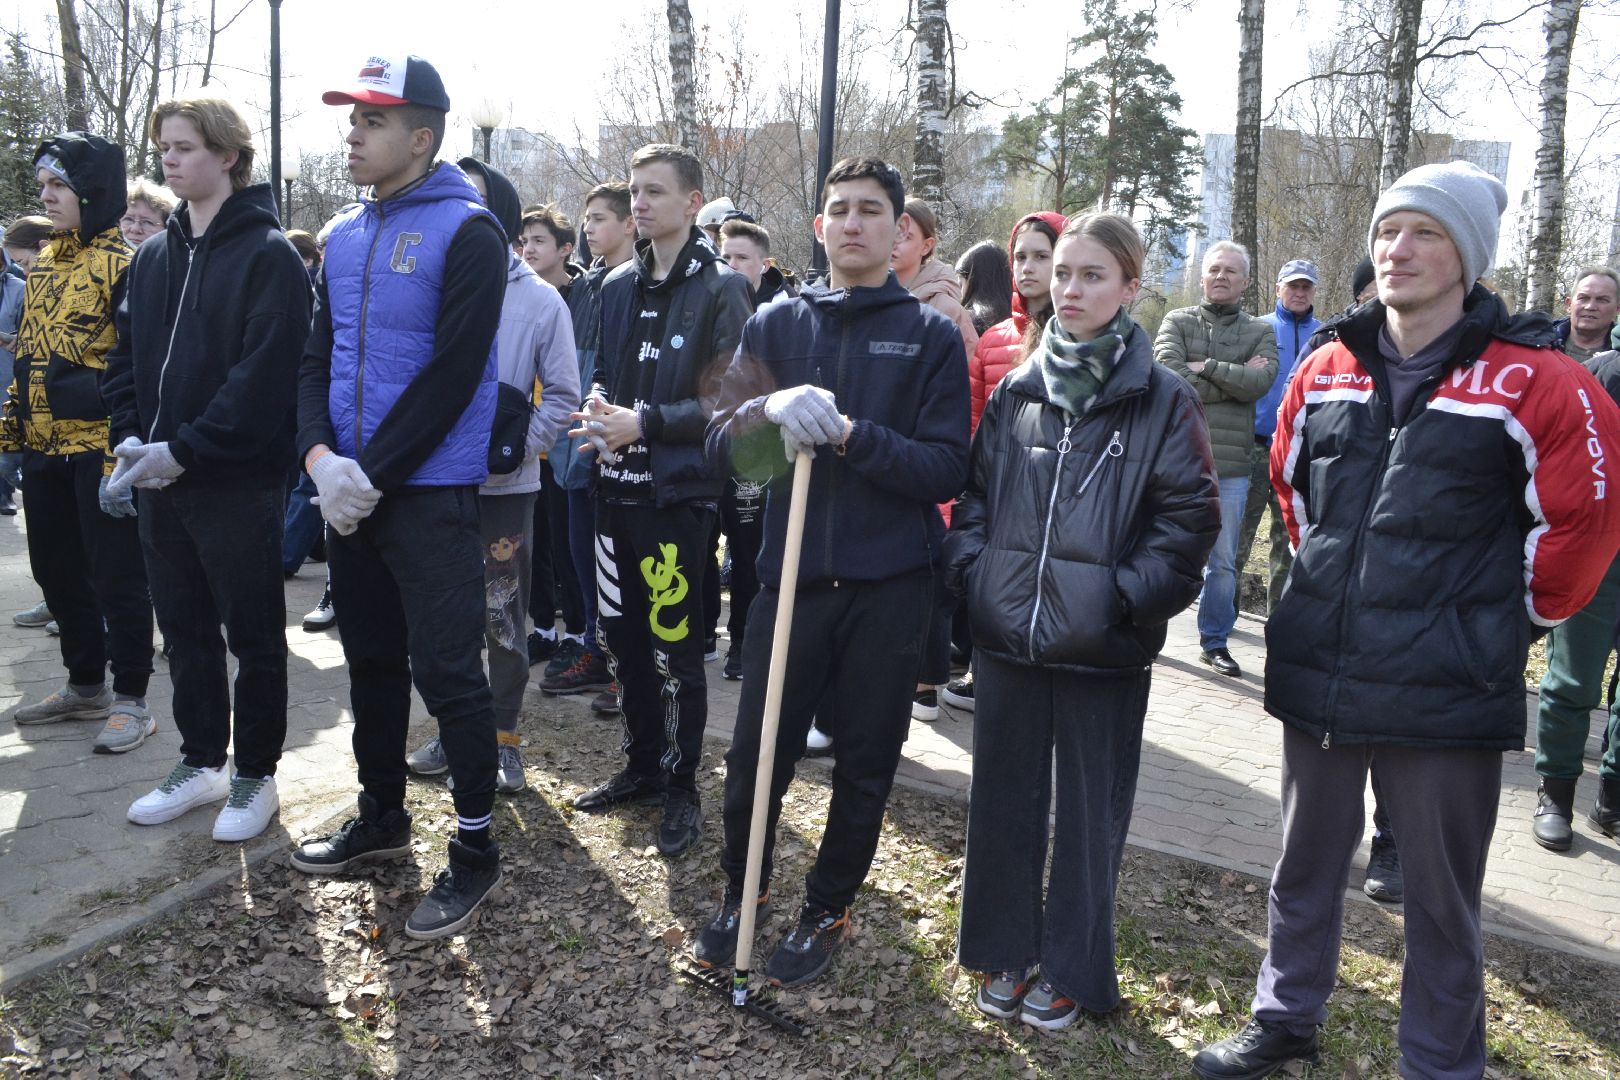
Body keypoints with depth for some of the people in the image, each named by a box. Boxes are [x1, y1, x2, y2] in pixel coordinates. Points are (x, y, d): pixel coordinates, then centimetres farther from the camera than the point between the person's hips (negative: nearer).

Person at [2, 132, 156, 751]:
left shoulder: (123, 264, -9)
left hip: (99, 447, -8)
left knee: (117, 576, -1)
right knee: (56, 570, 15)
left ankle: (130, 700, 9)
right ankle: (86, 685, 29)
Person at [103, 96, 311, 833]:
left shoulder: (268, 255, -8)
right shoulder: (153, 258, 14)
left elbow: (265, 373, -17)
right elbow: (124, 360, 14)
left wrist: (185, 449, -19)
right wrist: (133, 440, -3)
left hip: (238, 481, -7)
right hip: (158, 480, 7)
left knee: (254, 635, 5)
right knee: (185, 632, 16)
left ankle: (255, 774, 18)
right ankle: (201, 762, 30)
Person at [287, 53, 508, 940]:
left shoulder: (466, 233, -9)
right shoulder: (344, 239, 13)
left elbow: (451, 374, -15)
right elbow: (317, 359, 10)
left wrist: (374, 474, -15)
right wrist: (321, 456, -9)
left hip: (429, 493, -7)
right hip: (348, 492, 7)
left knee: (446, 670, -4)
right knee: (371, 660, 17)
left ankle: (475, 848, 10)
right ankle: (382, 816, 33)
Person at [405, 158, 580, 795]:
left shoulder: (540, 300, -1)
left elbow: (561, 395, -1)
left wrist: (518, 447, -12)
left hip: (505, 484, -2)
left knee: (503, 613, 5)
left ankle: (503, 737, 17)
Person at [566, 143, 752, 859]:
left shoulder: (721, 288, -6)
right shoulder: (618, 286, 12)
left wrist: (645, 421, -19)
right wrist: (597, 407, -3)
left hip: (679, 491, -6)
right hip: (617, 486, 6)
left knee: (677, 650, 1)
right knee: (621, 637, 13)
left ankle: (682, 786, 16)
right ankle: (643, 765, 29)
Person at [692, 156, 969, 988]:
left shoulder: (932, 336, 2)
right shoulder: (777, 324, 8)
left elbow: (946, 470, -6)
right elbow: (722, 444, 1)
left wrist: (850, 435, -20)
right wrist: (770, 409, -20)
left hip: (889, 587, -1)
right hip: (792, 574, 1)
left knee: (865, 765, 11)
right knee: (755, 753, 6)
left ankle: (827, 910, 31)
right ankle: (740, 892, 32)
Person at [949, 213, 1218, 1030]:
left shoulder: (1163, 399, -4)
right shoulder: (1015, 392, 7)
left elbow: (1189, 517, -6)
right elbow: (976, 493, 12)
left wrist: (1126, 600, -13)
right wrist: (971, 573, 0)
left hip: (1103, 647, -3)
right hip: (1006, 632, 4)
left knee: (1089, 811, 10)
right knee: (1003, 800, 14)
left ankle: (1072, 971, 28)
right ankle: (1005, 953, 32)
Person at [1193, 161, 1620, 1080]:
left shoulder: (1532, 382, -9)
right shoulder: (1326, 371, 5)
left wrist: (1516, 618, 3)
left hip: (1448, 688, -4)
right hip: (1318, 670, 5)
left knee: (1442, 899, 11)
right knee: (1305, 867, 20)